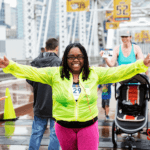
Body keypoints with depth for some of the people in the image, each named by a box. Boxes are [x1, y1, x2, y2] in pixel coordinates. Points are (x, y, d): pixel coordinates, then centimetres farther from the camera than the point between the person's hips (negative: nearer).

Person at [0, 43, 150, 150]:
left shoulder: (95, 73, 1)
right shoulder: (55, 74, -2)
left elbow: (118, 72, -2)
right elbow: (32, 72, -7)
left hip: (88, 127, 0)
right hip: (64, 128, 1)